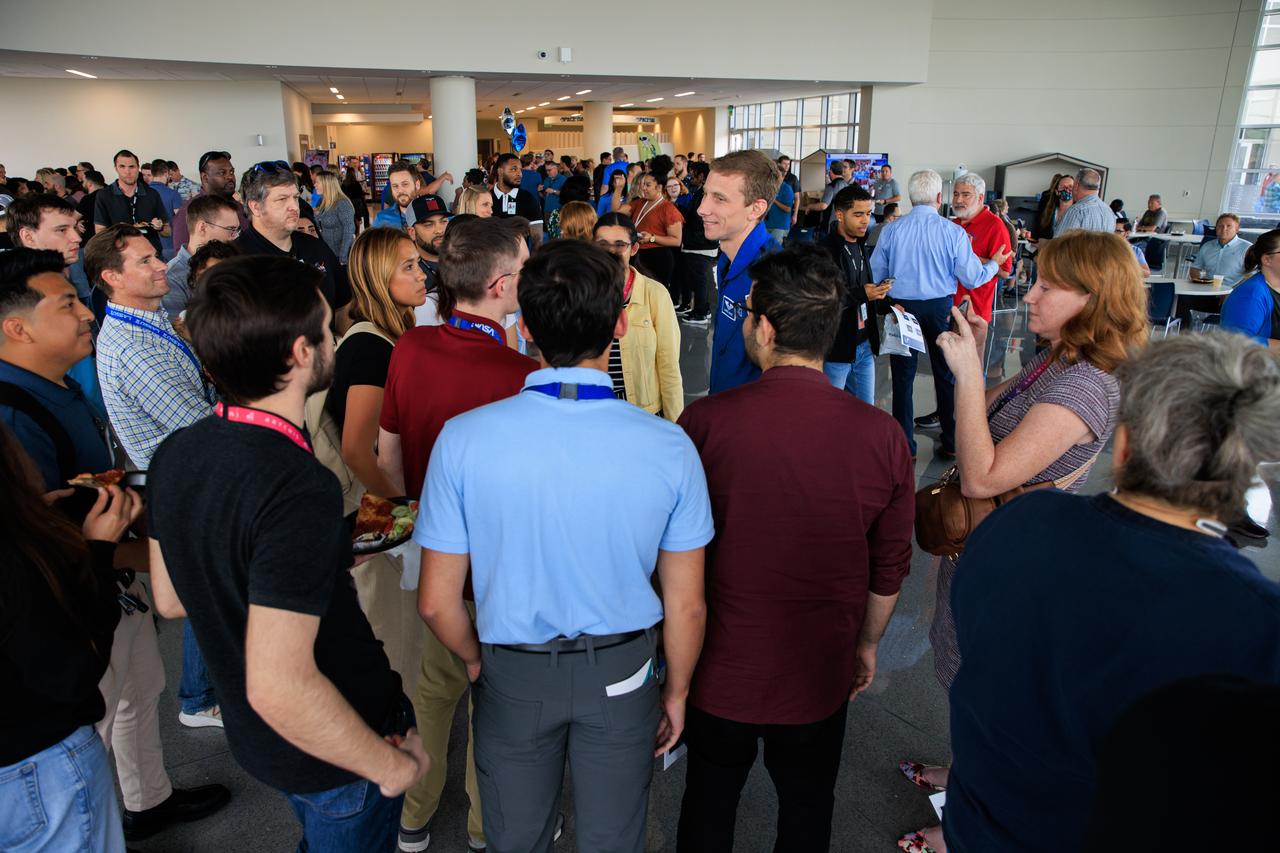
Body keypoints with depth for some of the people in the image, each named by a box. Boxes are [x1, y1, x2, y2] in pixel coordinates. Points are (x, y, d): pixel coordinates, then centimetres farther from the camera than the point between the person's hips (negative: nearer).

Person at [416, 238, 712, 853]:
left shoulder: (463, 439, -21)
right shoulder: (669, 448, -20)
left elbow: (437, 603, -13)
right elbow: (686, 607, -11)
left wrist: (477, 660, 8)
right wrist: (676, 692, 7)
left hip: (512, 673, 0)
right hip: (622, 673, 0)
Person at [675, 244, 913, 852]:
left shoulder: (704, 422, -21)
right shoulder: (882, 436, -14)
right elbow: (890, 570, -3)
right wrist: (867, 645, 15)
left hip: (721, 666, -1)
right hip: (820, 676, 2)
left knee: (709, 802, 24)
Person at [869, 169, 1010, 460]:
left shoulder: (891, 230, -8)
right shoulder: (953, 232, -10)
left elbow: (875, 275, -2)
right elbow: (972, 278, -6)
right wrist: (994, 263, 13)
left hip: (901, 306, 0)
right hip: (940, 308, 0)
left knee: (903, 376, 10)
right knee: (946, 374, 14)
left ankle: (904, 444, 14)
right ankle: (951, 443, 23)